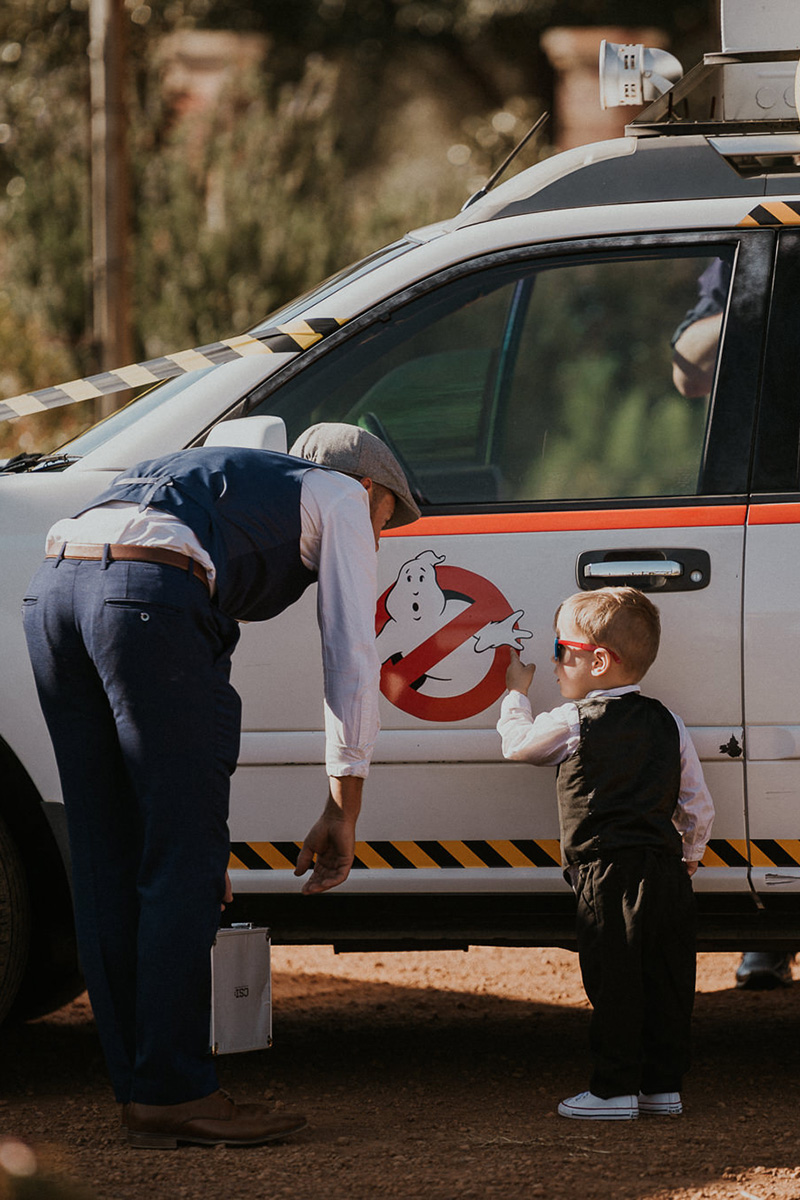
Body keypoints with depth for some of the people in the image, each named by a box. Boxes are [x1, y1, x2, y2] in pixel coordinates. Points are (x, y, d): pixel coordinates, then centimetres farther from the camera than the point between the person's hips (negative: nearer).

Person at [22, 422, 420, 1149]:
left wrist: (194, 828, 44)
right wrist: (343, 813, 17)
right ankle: (176, 1094, 0)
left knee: (110, 868, 11)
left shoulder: (226, 487, 41)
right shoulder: (341, 497, 21)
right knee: (182, 864, -1)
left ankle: (141, 1095, 15)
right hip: (150, 595, -8)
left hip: (54, 588, 8)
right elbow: (353, 658, 13)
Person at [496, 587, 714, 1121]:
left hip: (608, 874, -6)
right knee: (667, 981, 10)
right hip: (667, 869, 6)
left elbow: (517, 743, 12)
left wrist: (517, 694, 29)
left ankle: (615, 1089, 0)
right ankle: (664, 1083, 15)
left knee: (613, 986, -2)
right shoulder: (667, 723, 10)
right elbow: (698, 805, 11)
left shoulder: (572, 725, -6)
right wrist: (689, 855, 25)